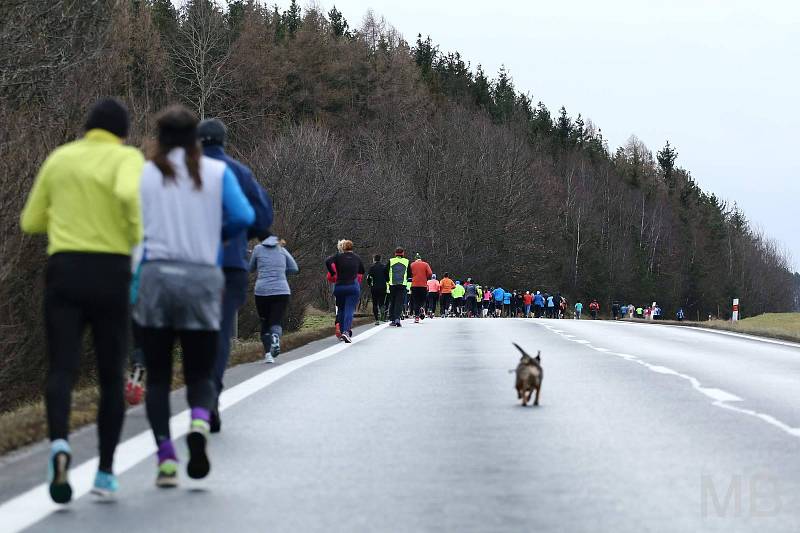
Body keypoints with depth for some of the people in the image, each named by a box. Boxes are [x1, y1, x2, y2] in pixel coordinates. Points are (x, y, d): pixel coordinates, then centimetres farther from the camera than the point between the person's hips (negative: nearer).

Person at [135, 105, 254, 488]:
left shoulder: (143, 174, 5)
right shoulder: (217, 172, 5)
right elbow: (243, 217, -4)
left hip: (155, 276, 0)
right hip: (203, 279, 0)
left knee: (158, 375, 8)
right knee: (200, 373, 9)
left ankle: (165, 456, -5)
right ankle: (200, 421, -23)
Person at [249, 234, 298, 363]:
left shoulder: (258, 248, 8)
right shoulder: (282, 250, 12)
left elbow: (251, 269, 18)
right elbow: (294, 269, 14)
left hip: (262, 291, 0)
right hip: (282, 291, 0)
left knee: (264, 323, 11)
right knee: (276, 322, 1)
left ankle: (268, 353, 0)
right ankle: (276, 338, -32)